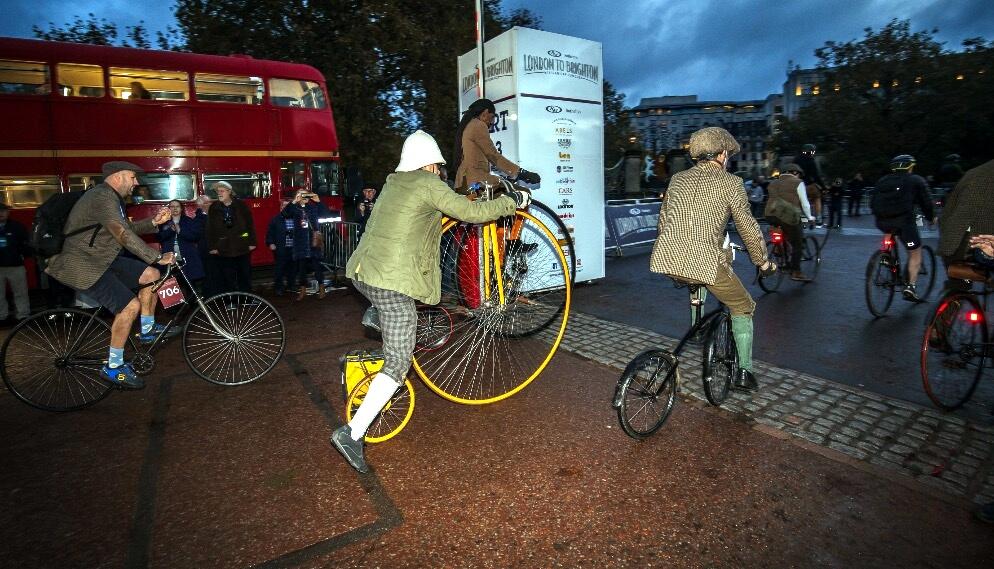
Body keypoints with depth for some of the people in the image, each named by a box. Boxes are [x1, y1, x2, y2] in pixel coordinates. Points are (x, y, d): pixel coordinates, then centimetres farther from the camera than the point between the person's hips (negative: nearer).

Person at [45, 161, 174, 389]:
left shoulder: (111, 198, 12)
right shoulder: (102, 197, -21)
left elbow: (128, 227, 16)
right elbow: (124, 235, -29)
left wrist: (154, 222, 1)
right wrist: (157, 257, -28)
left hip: (102, 259, 10)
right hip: (83, 266, -10)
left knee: (151, 274, 2)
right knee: (130, 306, -18)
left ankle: (147, 330, 16)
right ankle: (113, 367, -5)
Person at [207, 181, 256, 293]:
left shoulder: (241, 205, 1)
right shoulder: (214, 208, 4)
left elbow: (250, 224, 1)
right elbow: (210, 229, 4)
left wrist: (252, 242, -3)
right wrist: (212, 247, -1)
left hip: (242, 247, 0)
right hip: (223, 249, 1)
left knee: (245, 275, 8)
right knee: (228, 279, 2)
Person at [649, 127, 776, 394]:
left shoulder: (677, 179, 16)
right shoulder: (730, 183, 3)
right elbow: (748, 227, 3)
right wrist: (763, 262, 17)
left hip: (666, 260, 5)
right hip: (706, 262, -4)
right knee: (742, 307, 19)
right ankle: (744, 371, 18)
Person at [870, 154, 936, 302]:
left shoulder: (882, 181, 19)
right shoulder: (916, 181, 10)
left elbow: (872, 203, 19)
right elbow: (926, 202, 9)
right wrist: (931, 218, 25)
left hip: (882, 222, 4)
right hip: (903, 220, -4)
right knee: (915, 253, 9)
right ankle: (911, 286, 0)